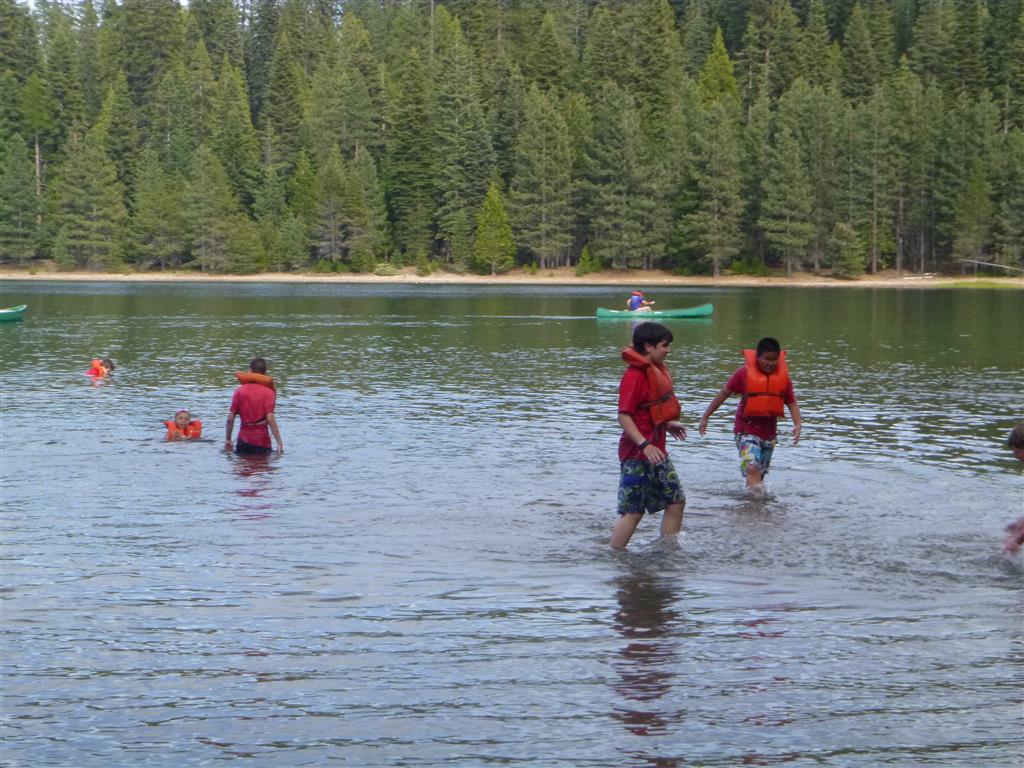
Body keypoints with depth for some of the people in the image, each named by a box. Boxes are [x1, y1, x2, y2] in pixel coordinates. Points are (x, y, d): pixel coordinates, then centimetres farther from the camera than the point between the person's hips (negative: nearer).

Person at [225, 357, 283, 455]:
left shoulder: (239, 391, 4)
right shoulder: (268, 393, -4)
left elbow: (230, 419, 2)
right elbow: (270, 419, -13)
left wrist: (228, 439, 12)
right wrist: (279, 442, -11)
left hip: (244, 440, 2)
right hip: (262, 440, -2)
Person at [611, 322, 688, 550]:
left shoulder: (656, 371, 13)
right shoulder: (634, 375, -18)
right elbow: (624, 416, -24)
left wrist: (668, 425, 20)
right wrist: (645, 445, -32)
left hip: (656, 451, 10)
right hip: (637, 454, -10)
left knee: (676, 501, 12)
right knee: (633, 510, -5)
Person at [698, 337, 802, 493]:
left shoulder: (783, 376, -1)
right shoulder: (744, 373, -10)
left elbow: (791, 402, 6)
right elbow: (724, 394, -2)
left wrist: (797, 424, -11)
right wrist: (705, 417, -1)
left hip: (769, 431, 4)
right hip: (747, 429, -4)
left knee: (760, 473, 16)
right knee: (752, 468, -23)